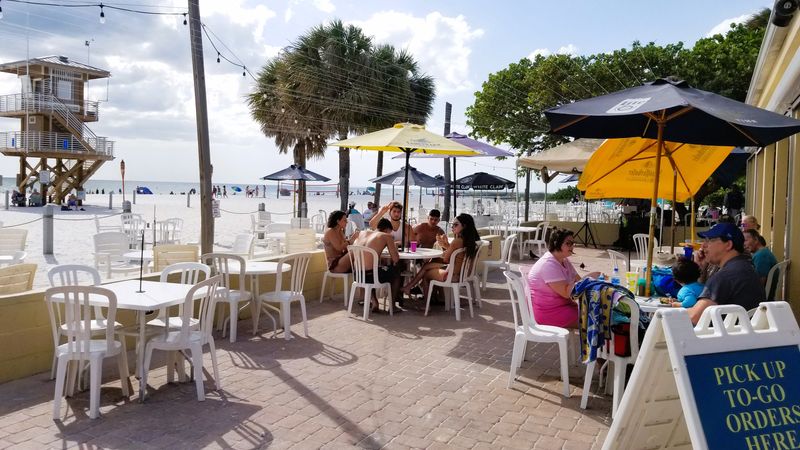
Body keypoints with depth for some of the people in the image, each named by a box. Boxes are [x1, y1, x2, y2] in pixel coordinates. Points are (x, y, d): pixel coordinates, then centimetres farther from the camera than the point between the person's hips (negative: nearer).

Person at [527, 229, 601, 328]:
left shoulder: (564, 261, 9)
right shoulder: (548, 264, -22)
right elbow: (566, 292, -25)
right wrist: (588, 278, -21)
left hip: (560, 304, 9)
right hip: (546, 311, -9)